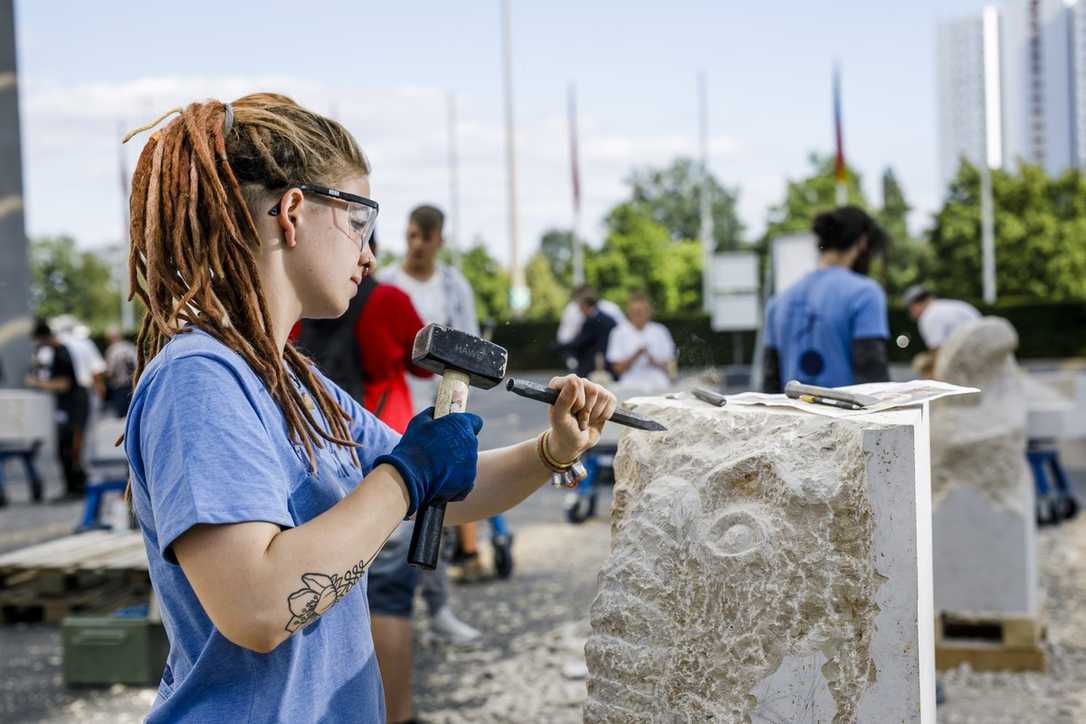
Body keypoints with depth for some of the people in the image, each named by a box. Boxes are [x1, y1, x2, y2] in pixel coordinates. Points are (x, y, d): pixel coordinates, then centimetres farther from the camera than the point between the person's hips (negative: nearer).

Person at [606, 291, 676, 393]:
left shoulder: (660, 332, 10)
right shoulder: (620, 333, 5)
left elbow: (670, 365, 11)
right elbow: (618, 369, 1)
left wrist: (656, 363, -9)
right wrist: (636, 355, -14)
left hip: (658, 387, 1)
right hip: (631, 388, -1)